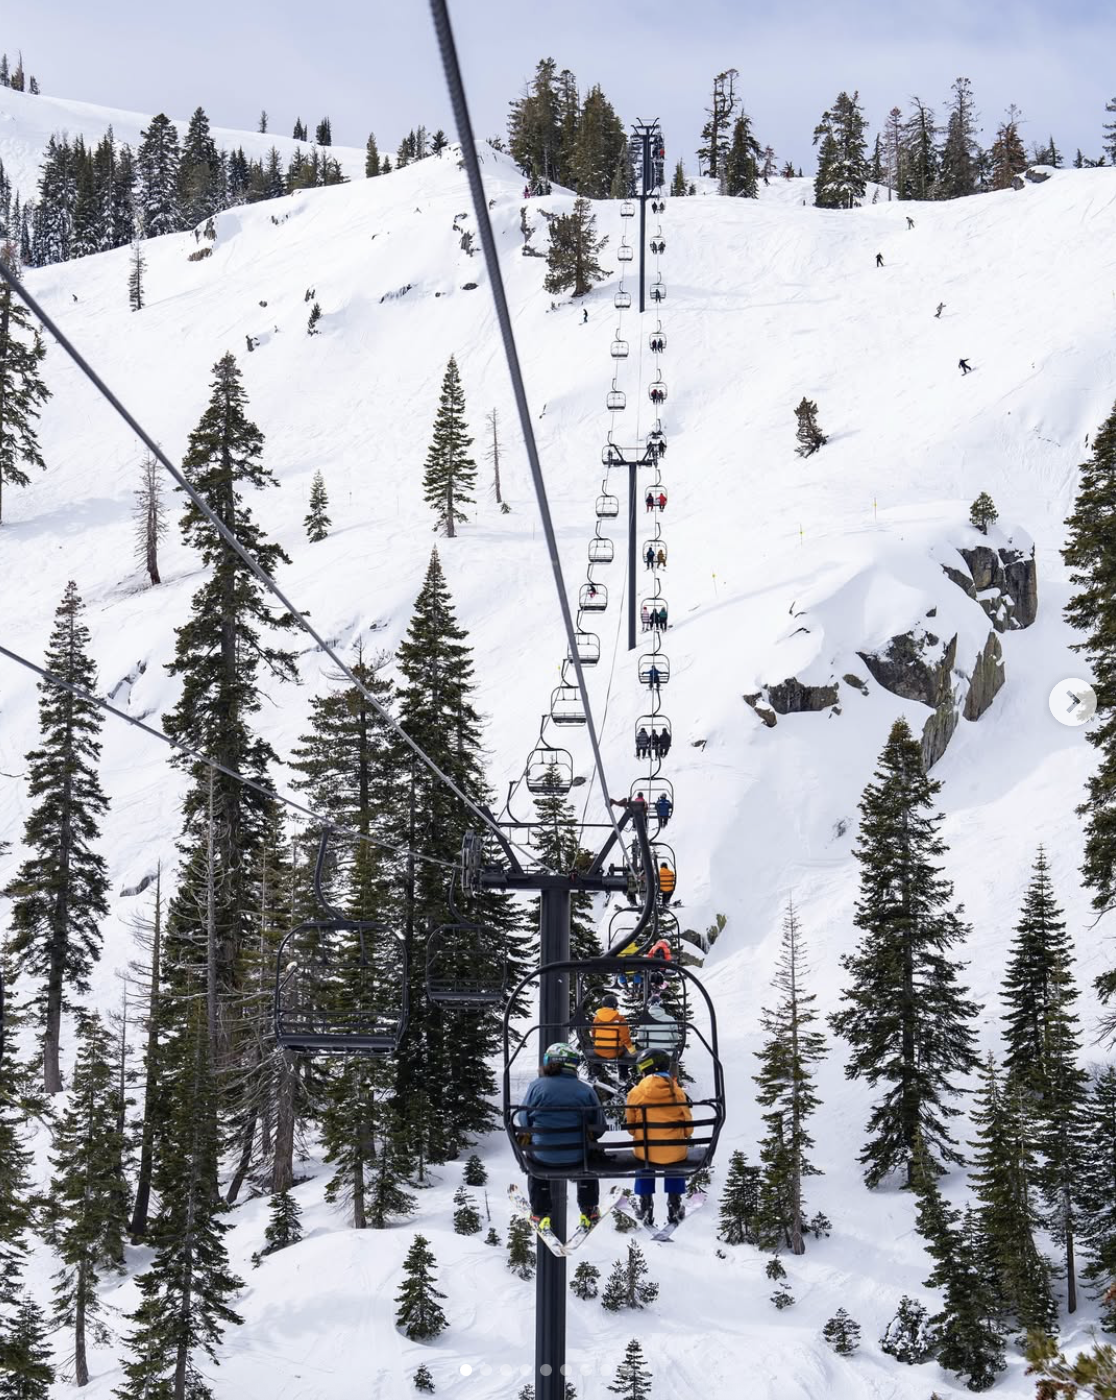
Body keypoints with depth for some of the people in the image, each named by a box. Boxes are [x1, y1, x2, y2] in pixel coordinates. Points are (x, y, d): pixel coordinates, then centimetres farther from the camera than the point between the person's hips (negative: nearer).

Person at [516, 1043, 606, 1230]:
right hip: (577, 1157, 0)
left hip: (543, 1157, 0)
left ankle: (540, 1213, 37)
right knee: (591, 1154, 36)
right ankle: (589, 1211, 40)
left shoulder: (536, 1087, -7)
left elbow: (523, 1123, -2)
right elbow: (599, 1128, 1)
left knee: (532, 1156, 36)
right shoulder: (585, 1091, -5)